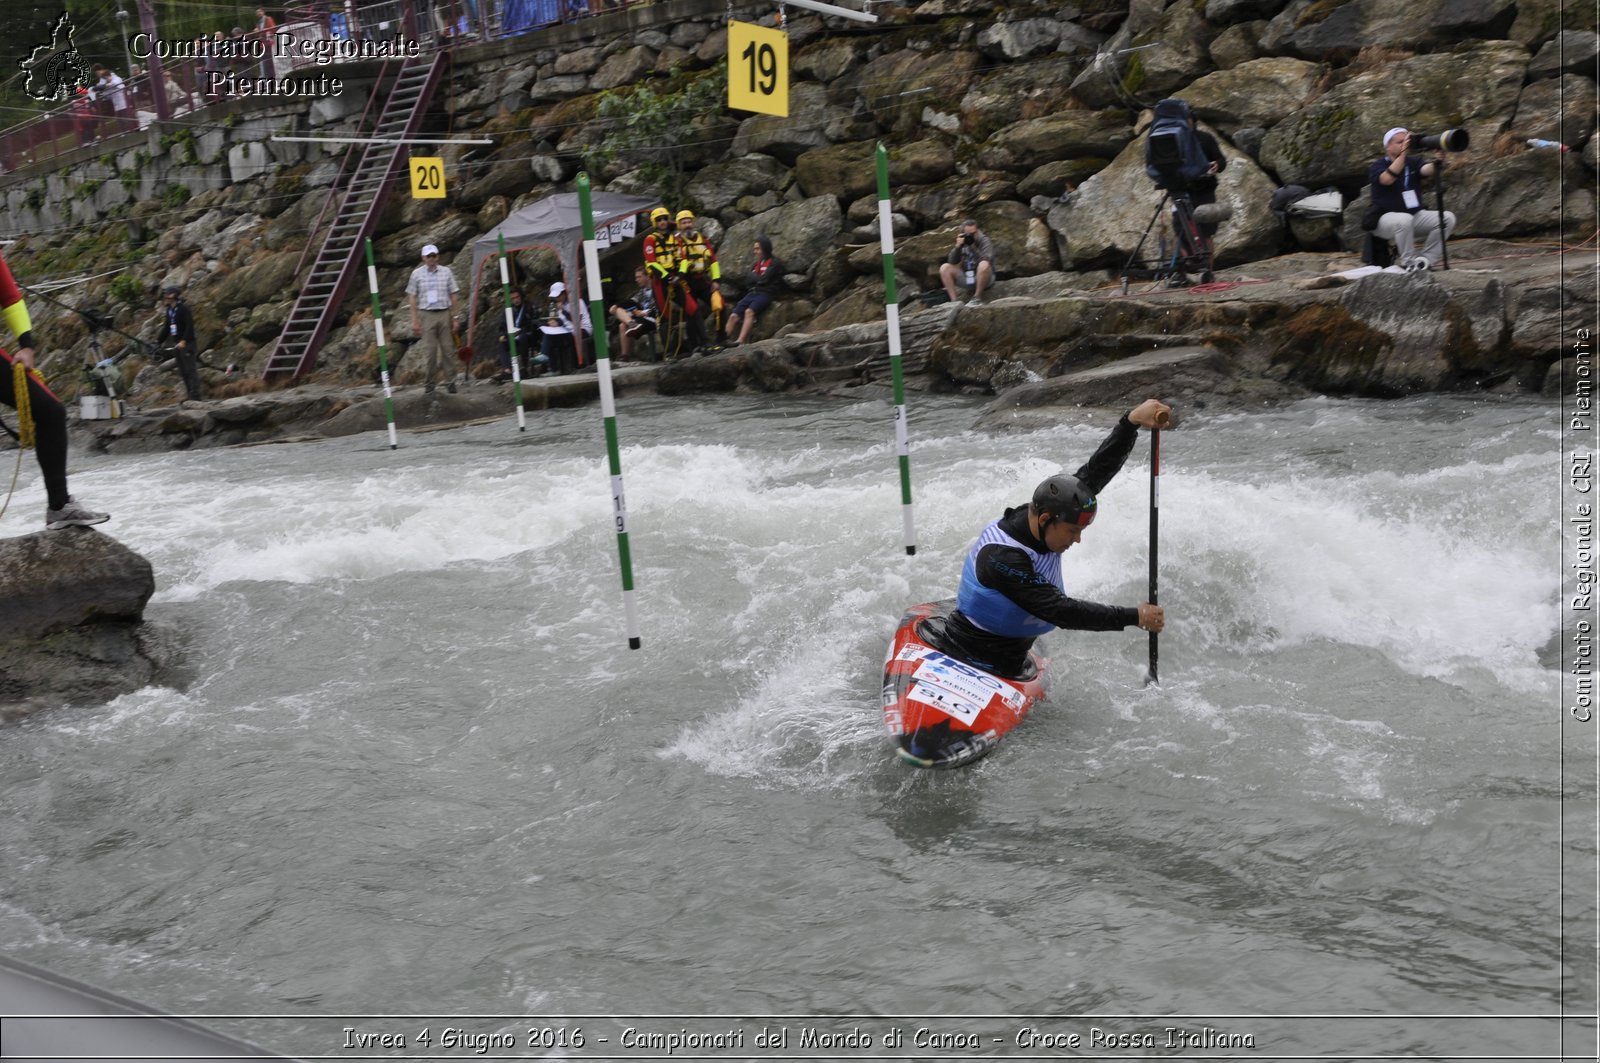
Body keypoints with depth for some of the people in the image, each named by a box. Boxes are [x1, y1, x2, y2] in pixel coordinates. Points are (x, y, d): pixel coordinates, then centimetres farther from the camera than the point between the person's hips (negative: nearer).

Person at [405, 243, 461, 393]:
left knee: (448, 349, 1)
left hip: (444, 314, 1)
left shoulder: (446, 272, 6)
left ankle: (451, 381, 7)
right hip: (426, 315, -1)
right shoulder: (417, 274, 4)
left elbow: (454, 295, 9)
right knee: (429, 350, -2)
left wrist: (455, 316, 3)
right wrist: (414, 320, -1)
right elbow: (412, 298, 5)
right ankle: (430, 383, 5)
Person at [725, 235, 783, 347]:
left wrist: (753, 277, 8)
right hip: (752, 292, 7)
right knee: (734, 316, -14)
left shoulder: (774, 263, 2)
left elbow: (764, 279, -8)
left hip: (765, 294, -7)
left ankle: (740, 342, -43)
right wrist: (757, 279, 1)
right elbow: (747, 282, 16)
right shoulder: (755, 264, 22)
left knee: (749, 311, -34)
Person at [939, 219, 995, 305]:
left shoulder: (984, 241, -9)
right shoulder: (962, 242, 3)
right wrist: (958, 246, -21)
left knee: (984, 264, -36)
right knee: (944, 268, -13)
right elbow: (952, 261, -8)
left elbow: (987, 259, -25)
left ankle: (977, 297, -20)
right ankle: (954, 300, -18)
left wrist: (973, 247, -29)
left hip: (983, 278, -4)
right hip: (967, 278, 4)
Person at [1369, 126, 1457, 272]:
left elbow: (1428, 170, -13)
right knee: (1404, 220, -39)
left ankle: (1425, 260, -11)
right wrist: (1403, 153, -31)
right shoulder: (1378, 166, -6)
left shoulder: (1413, 162, 9)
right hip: (1386, 218, -6)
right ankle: (1408, 263, -22)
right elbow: (1387, 179, -29)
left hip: (1415, 216, 6)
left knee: (1447, 218, -13)